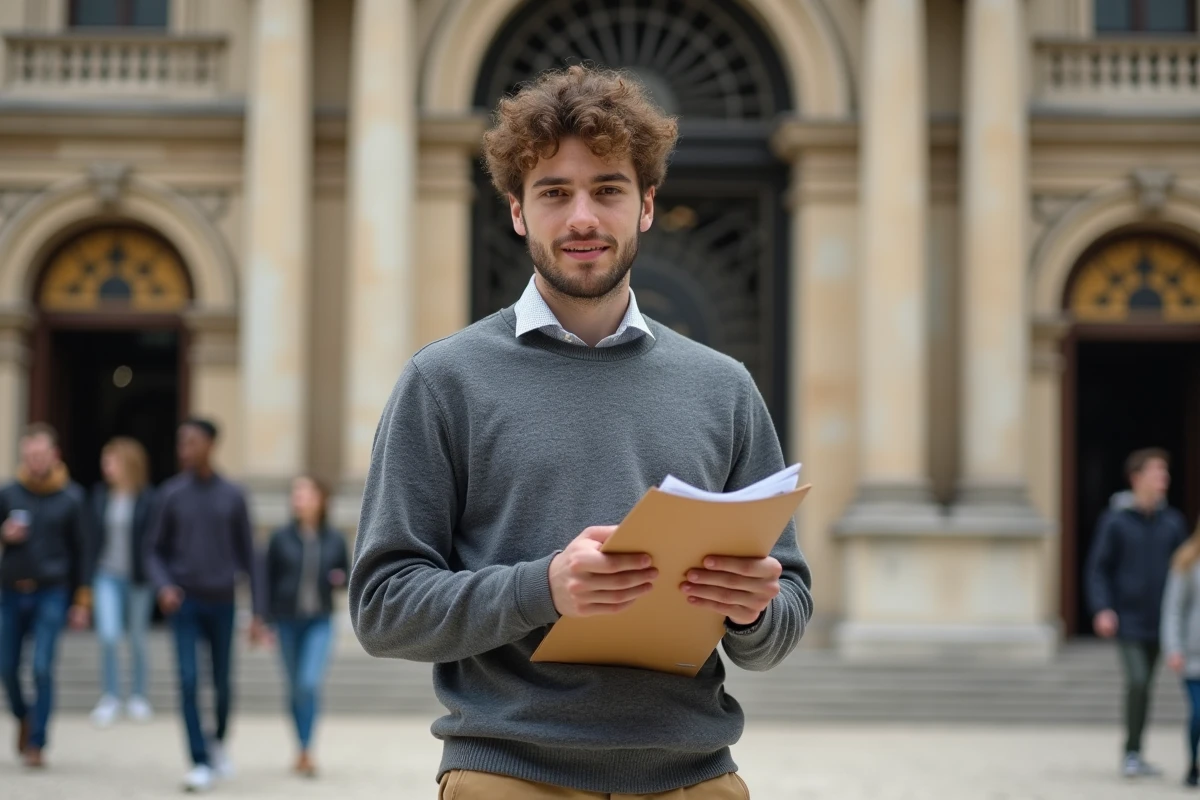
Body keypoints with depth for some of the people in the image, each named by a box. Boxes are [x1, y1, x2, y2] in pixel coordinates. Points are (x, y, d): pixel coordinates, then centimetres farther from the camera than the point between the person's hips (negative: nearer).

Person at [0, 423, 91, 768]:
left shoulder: (71, 498, 0)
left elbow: (80, 552, 4)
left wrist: (81, 602, 3)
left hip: (50, 594, -2)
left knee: (43, 668, -9)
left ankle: (37, 743, 1)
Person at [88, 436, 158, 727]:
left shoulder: (147, 499, -9)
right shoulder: (101, 495, 3)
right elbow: (94, 536, 9)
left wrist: (149, 576, -13)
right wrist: (91, 573, 7)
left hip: (138, 578, -2)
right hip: (108, 575, 2)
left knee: (138, 640, 9)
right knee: (108, 636, -11)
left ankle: (139, 697, 25)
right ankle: (110, 697, 4)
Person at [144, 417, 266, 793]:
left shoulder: (233, 497, -1)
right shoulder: (171, 494, -1)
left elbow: (248, 556, 2)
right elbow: (155, 550, 5)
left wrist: (257, 613, -1)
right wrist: (163, 586, -15)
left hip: (222, 603, 1)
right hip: (184, 603, -1)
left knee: (222, 683, 10)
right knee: (188, 680, -11)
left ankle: (218, 739, 37)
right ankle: (202, 762, -7)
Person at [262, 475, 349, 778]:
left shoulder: (334, 540, 1)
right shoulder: (281, 539, -1)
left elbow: (346, 573, 14)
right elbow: (269, 580, 3)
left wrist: (341, 579, -10)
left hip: (319, 622, -1)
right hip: (288, 622, 1)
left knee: (310, 682, -16)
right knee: (295, 688, 9)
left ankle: (306, 751, -13)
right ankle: (303, 750, 23)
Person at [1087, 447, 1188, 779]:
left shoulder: (1172, 521, 5)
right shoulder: (1115, 520, -7)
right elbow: (1098, 568, -5)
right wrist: (1102, 610, -15)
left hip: (1159, 620, 4)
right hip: (1127, 619, -4)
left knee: (1146, 686, 10)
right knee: (1137, 681, -15)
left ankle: (1135, 755, 20)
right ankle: (1131, 754, -6)